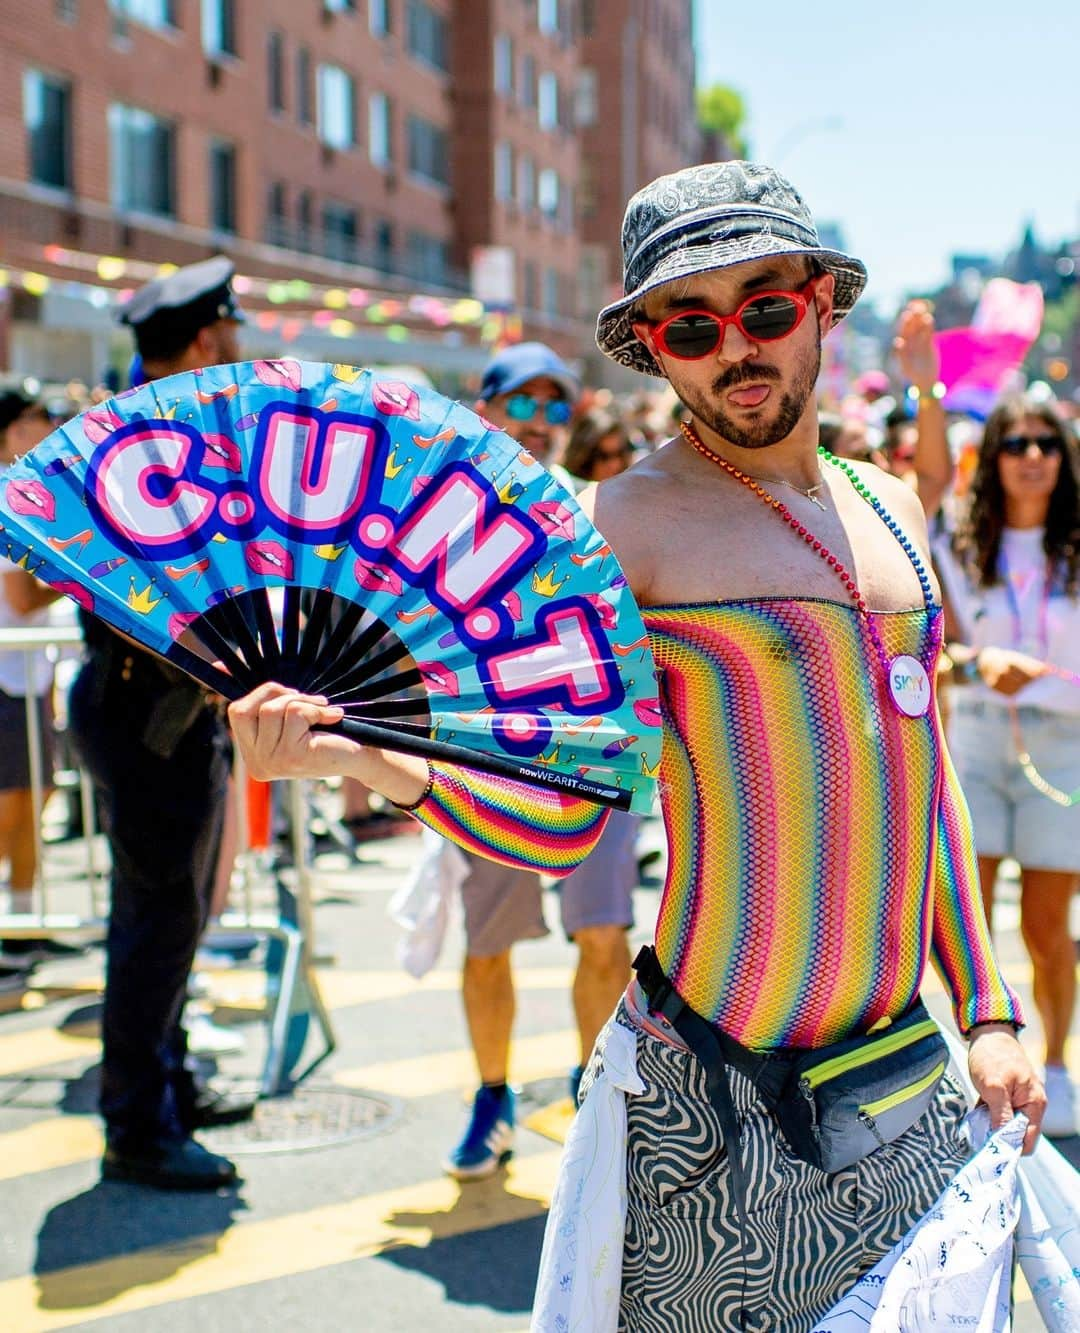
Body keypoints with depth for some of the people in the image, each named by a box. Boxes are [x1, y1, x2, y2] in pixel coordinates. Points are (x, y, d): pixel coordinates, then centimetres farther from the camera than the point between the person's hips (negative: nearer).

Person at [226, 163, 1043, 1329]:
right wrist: (365, 757, -26)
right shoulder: (628, 521, -8)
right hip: (720, 1097, -6)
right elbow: (562, 816, -10)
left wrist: (985, 1011, 15)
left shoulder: (889, 506, 11)